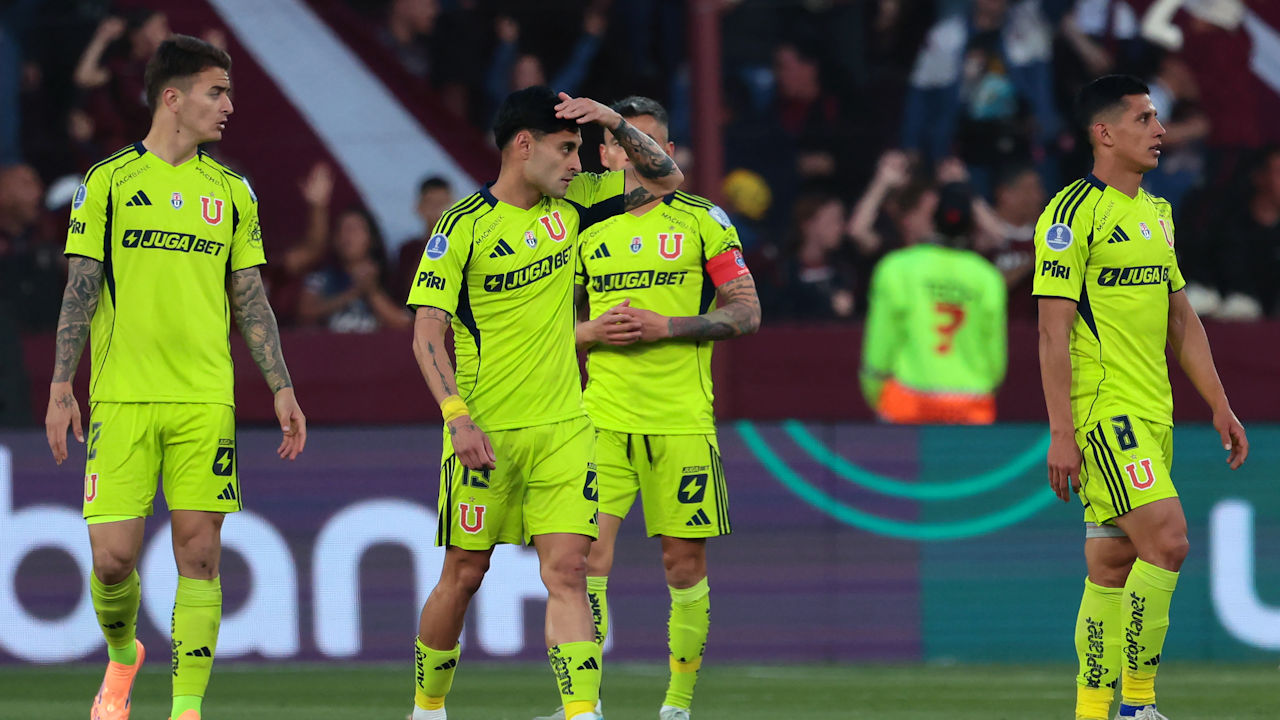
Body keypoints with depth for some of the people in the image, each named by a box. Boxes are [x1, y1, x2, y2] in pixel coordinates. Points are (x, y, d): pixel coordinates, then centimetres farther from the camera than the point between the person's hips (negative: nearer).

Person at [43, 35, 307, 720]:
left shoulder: (231, 190, 10)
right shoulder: (109, 181, 2)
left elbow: (250, 299, 14)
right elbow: (80, 291, 2)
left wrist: (281, 388, 7)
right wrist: (61, 388, -4)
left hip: (205, 399, 2)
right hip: (121, 398, -2)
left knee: (199, 552, -4)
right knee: (113, 556, -6)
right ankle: (121, 656, 25)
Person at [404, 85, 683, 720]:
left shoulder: (571, 204, 7)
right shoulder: (463, 225, -9)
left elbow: (666, 180, 17)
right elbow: (426, 333, -10)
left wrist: (615, 123, 0)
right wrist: (458, 418, -21)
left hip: (563, 428, 4)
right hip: (485, 432, -4)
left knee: (567, 570, -8)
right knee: (464, 574, 6)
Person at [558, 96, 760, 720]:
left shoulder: (702, 220, 3)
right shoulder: (586, 228, 10)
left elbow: (746, 312, 0)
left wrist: (665, 326, -12)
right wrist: (592, 332, -5)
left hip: (683, 418, -1)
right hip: (604, 414, 1)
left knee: (684, 562, 1)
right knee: (588, 552, -12)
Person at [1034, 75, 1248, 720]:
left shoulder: (1156, 213, 16)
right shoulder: (1072, 214, -10)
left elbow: (1181, 318, 22)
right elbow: (1053, 332, -13)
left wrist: (1219, 405, 17)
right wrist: (1061, 433, -18)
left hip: (1151, 417, 8)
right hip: (1102, 412, -8)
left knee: (1113, 566, 9)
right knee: (1167, 541, -18)